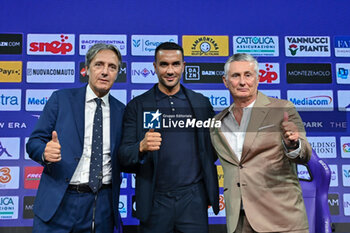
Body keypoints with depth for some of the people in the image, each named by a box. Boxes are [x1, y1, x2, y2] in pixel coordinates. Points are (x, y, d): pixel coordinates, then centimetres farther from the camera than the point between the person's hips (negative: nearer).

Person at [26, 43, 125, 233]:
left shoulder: (121, 110, 7)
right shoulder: (61, 99, 1)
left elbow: (122, 159, 10)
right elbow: (33, 143, -1)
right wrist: (46, 152, -22)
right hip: (59, 203, -2)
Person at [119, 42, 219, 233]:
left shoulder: (202, 103, 7)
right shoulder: (137, 106, 1)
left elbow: (212, 148, 13)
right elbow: (123, 156, -3)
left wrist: (210, 194, 6)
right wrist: (141, 147, -23)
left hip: (193, 200, 1)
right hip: (155, 201, -1)